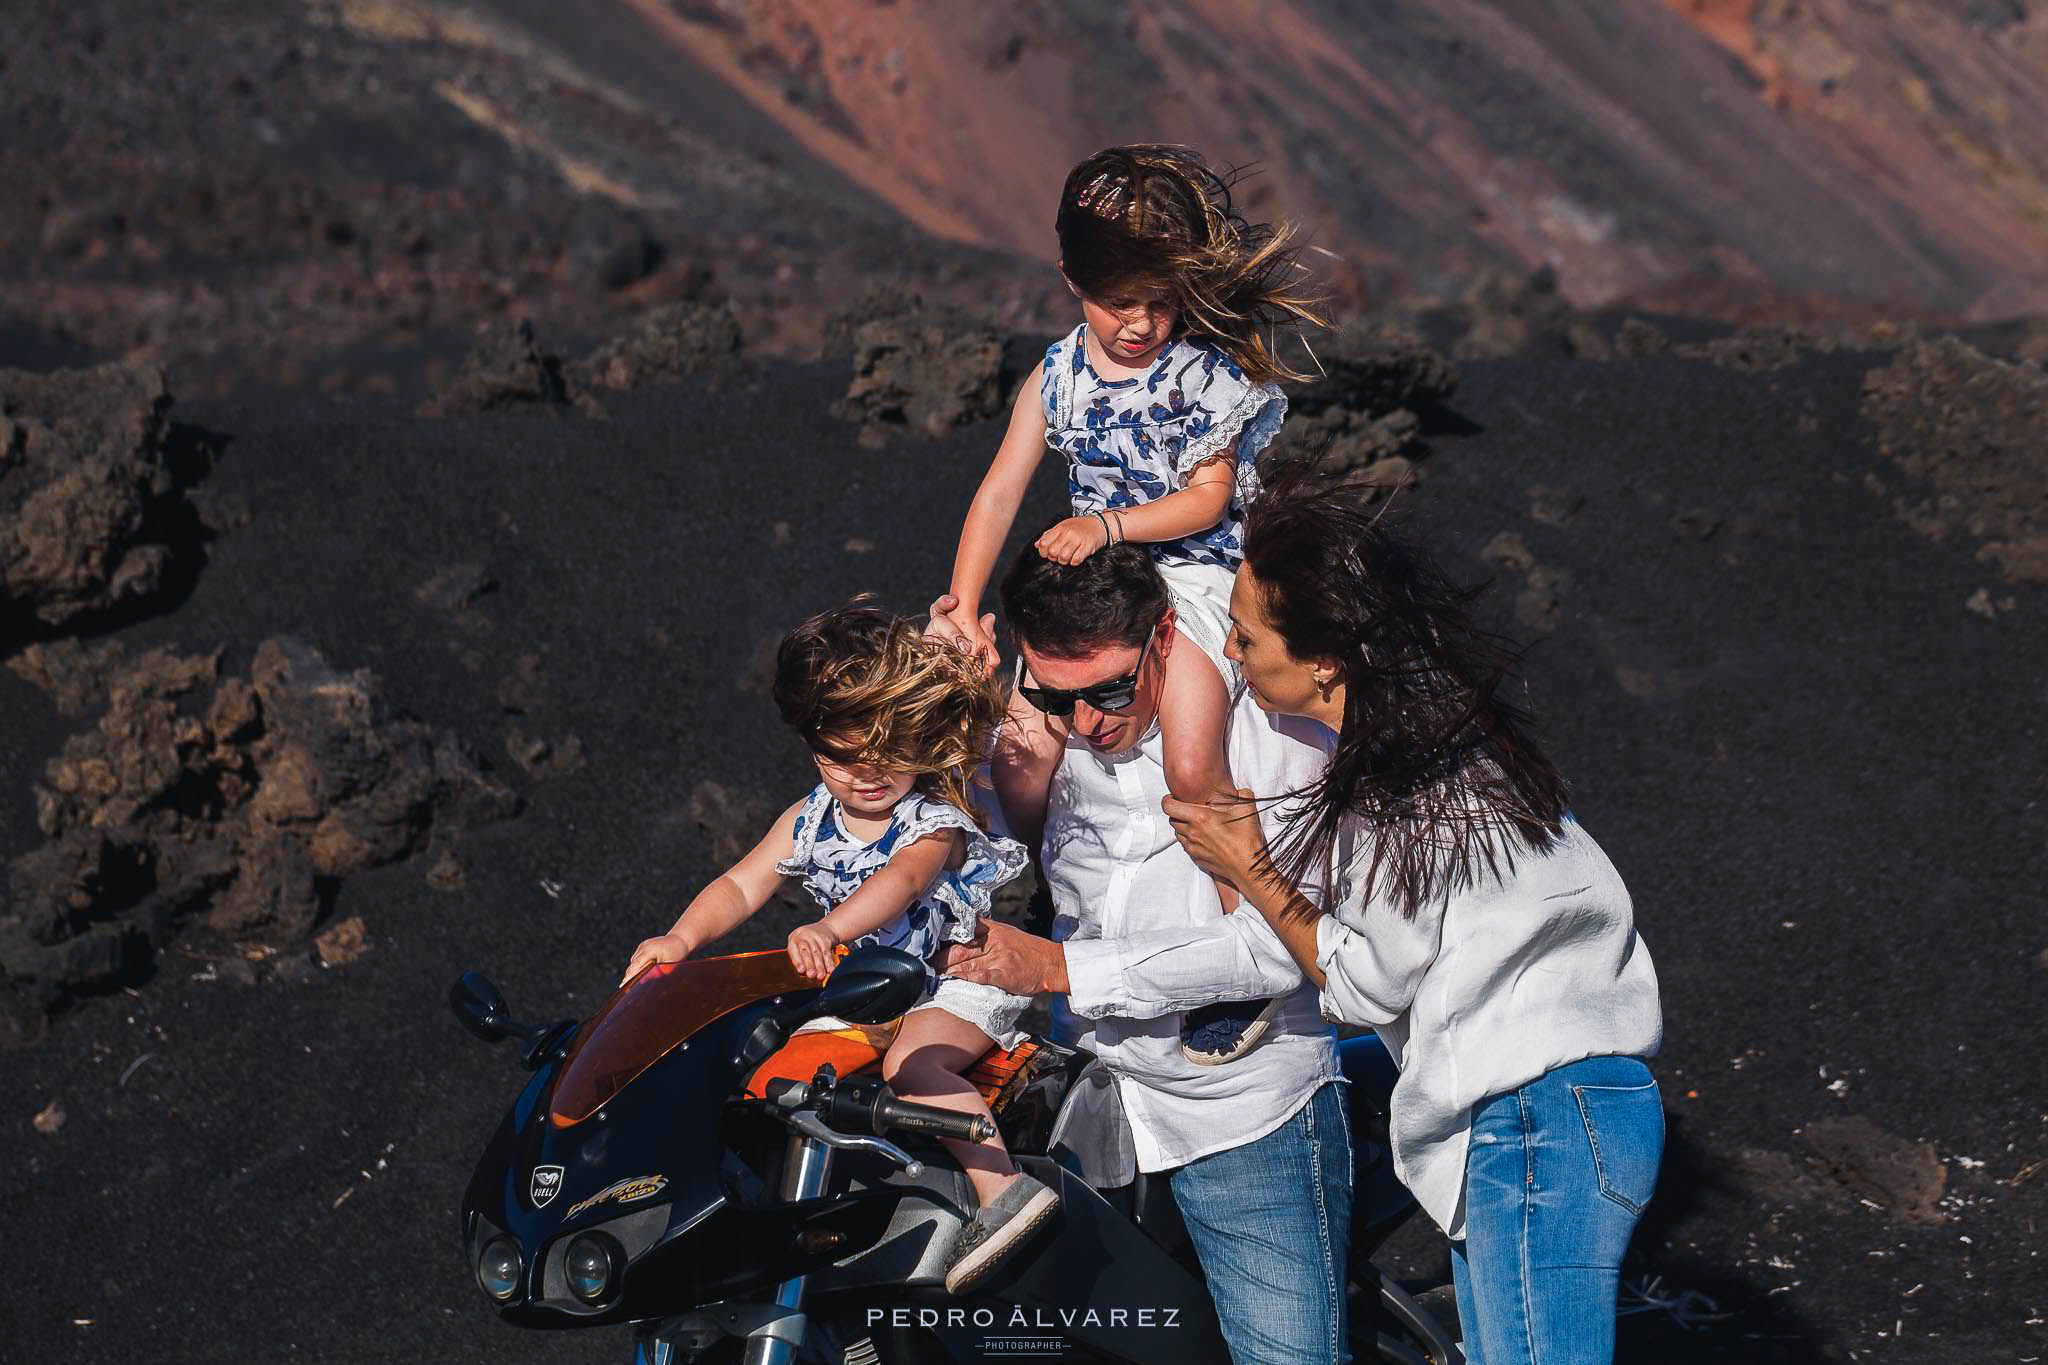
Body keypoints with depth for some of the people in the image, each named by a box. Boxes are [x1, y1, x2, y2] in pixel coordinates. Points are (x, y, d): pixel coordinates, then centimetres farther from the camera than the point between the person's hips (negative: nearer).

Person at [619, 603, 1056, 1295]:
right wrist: (682, 937, -23)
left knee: (910, 1061, -33)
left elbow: (899, 882, -39)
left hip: (957, 985, -8)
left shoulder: (936, 821, -18)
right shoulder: (809, 822, 2)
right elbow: (742, 885, -1)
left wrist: (828, 931, -59)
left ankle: (1004, 1188, -36)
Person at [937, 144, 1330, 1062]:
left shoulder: (1206, 374, -12)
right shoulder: (1057, 377, -1)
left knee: (1191, 764, -21)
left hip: (1193, 573, -5)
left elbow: (1207, 499, -11)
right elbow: (1001, 490, -2)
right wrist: (963, 606, -10)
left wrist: (1108, 523, -25)